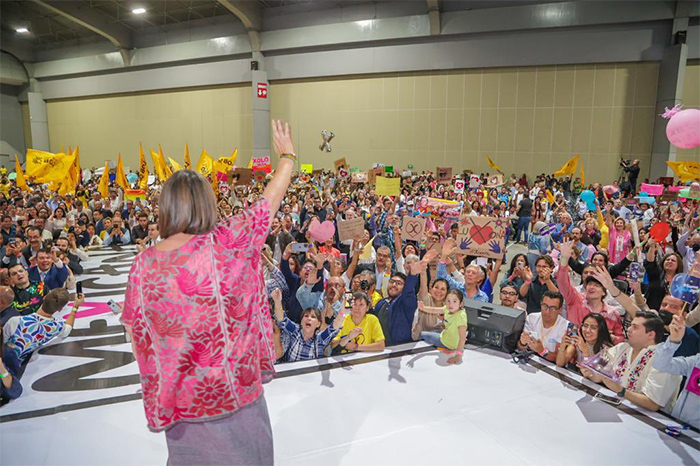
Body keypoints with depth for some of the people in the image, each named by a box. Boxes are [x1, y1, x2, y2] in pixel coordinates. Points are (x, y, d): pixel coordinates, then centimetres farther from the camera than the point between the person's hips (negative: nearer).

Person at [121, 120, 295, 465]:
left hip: (178, 395, 4)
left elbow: (134, 327, 0)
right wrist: (287, 156, 5)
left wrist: (157, 379, 16)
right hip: (232, 387, -3)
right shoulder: (223, 246, -23)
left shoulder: (144, 263, -12)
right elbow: (269, 203, -10)